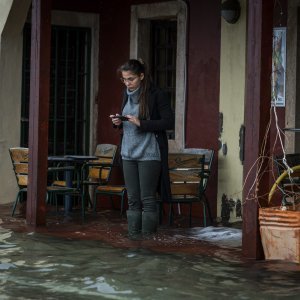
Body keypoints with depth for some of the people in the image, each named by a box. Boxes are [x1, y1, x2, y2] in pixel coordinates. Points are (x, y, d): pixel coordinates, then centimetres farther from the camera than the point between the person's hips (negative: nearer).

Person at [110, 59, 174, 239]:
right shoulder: (127, 95, 12)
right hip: (129, 153, 6)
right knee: (133, 198, 8)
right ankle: (133, 234, 13)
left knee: (148, 198, -3)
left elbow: (169, 123, -13)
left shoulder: (157, 95, -9)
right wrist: (119, 122, 0)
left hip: (149, 154, -6)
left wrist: (141, 123, -19)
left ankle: (148, 235, 4)